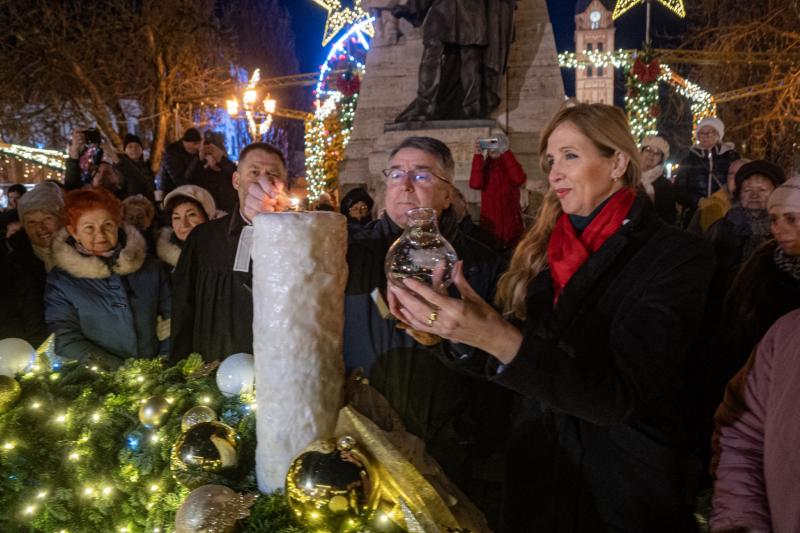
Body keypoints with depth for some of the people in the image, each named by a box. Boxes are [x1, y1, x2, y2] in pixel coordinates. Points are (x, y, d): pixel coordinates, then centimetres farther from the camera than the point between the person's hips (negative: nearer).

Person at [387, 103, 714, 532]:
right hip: (535, 471, 5)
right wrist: (443, 330, -12)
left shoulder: (677, 255, -14)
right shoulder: (544, 249, 2)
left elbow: (618, 396, -24)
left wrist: (496, 336, -34)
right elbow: (514, 362, 5)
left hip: (621, 488, -4)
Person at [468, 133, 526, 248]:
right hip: (489, 223, 1)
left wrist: (506, 153, -17)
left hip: (511, 223, -1)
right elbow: (475, 184, -16)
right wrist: (478, 156, -17)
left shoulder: (511, 166, 4)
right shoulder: (484, 168, 6)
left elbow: (519, 180, -19)